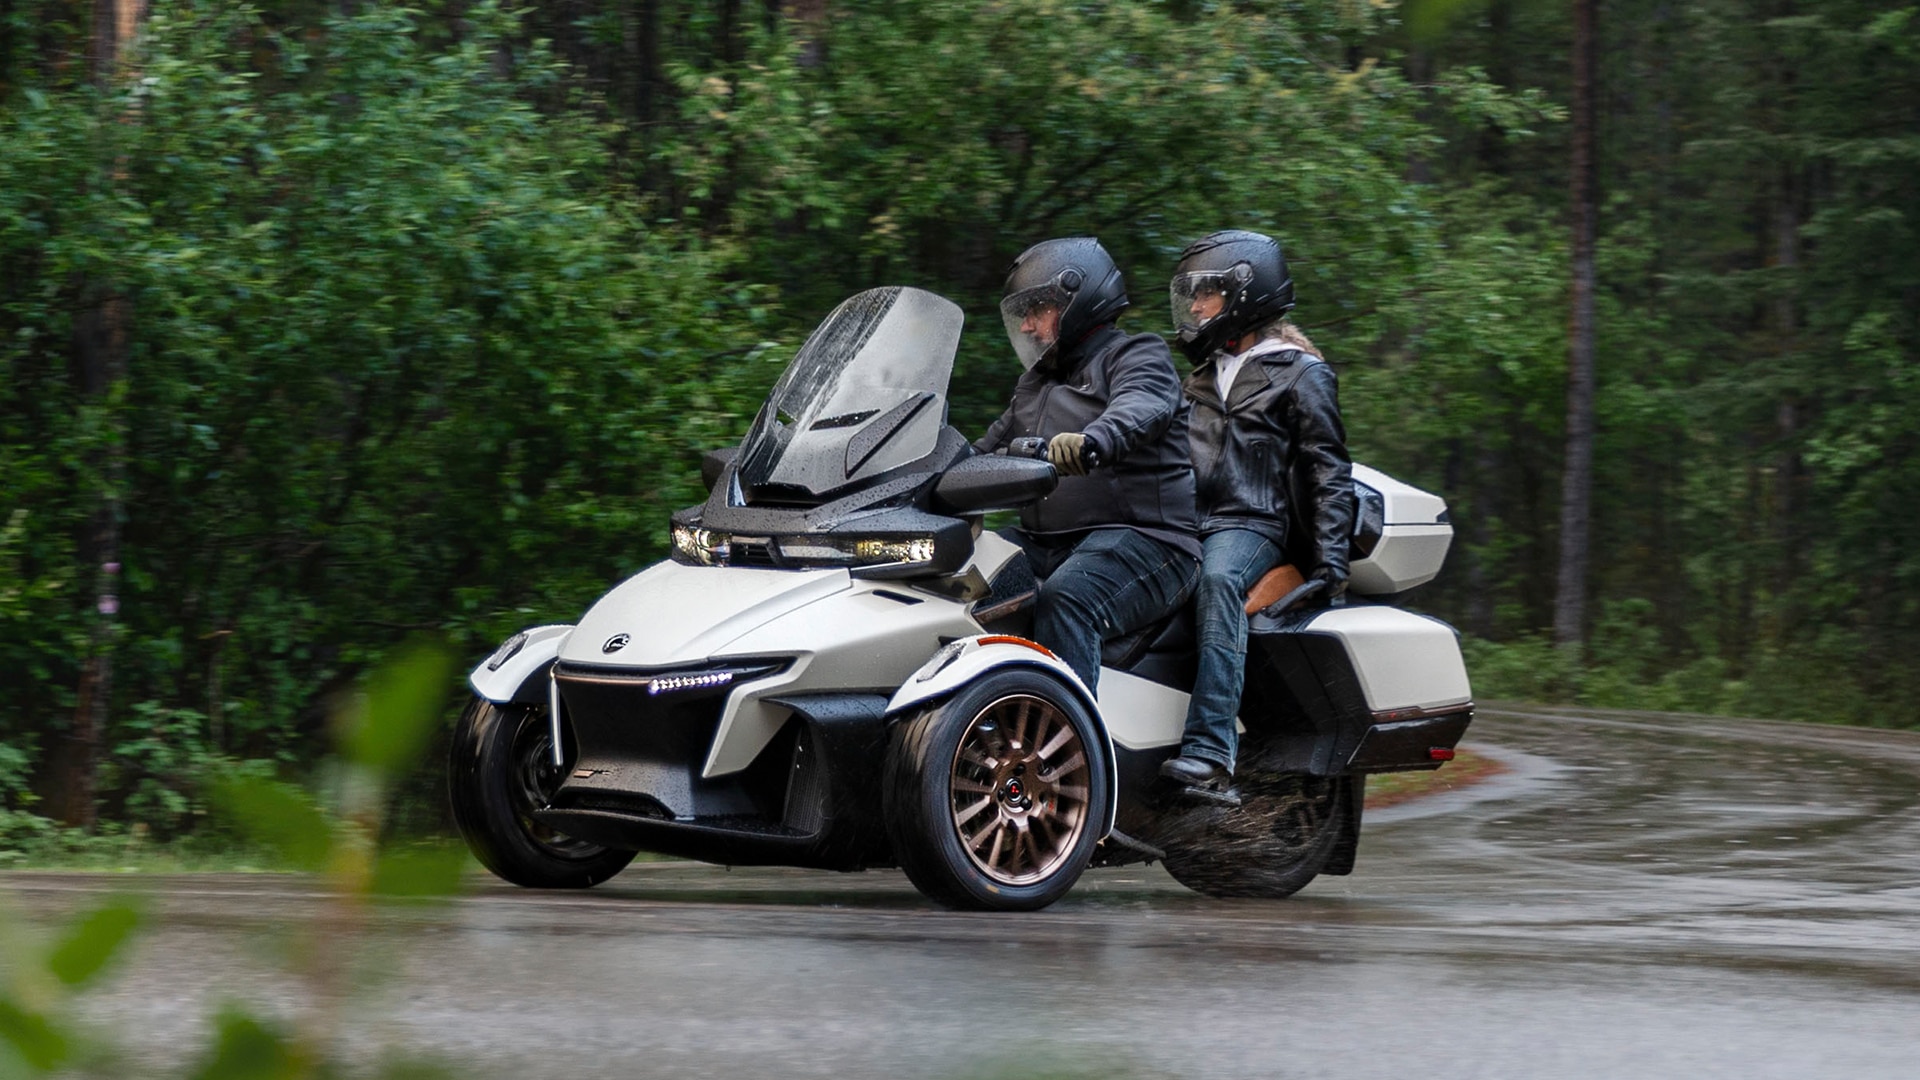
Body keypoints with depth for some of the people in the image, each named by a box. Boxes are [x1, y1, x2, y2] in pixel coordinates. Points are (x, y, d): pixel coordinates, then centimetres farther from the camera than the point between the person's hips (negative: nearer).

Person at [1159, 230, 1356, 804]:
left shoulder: (1300, 373, 6)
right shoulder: (1205, 373, 27)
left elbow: (1328, 468, 1)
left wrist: (1330, 556, -10)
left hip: (1251, 524, -7)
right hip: (1185, 521, 7)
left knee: (1217, 579, -40)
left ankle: (1211, 754, -51)